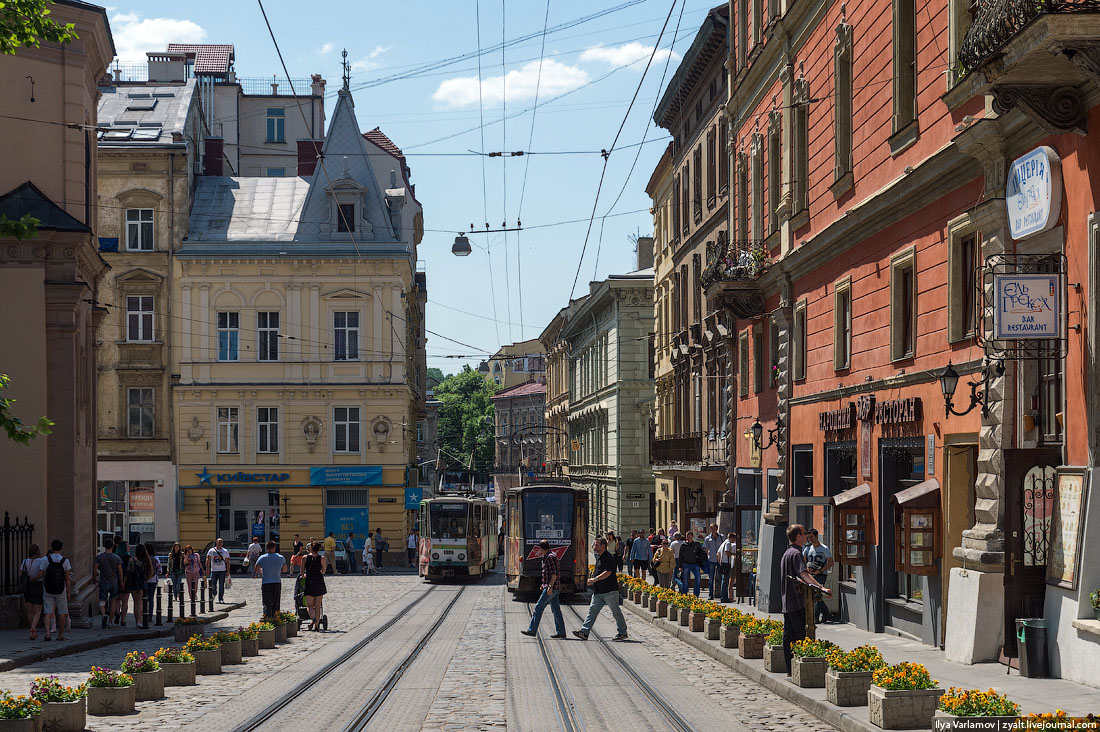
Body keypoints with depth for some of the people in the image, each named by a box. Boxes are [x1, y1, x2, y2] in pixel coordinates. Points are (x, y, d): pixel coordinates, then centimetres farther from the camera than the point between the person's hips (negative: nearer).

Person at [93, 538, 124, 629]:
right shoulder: (117, 558, -4)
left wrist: (94, 579, 10)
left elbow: (94, 570, -6)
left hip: (103, 582, -1)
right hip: (114, 582, 1)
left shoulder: (99, 557, -6)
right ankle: (110, 621, 18)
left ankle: (104, 615, -27)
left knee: (102, 601, 2)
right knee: (113, 601, 14)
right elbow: (120, 571, -1)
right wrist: (121, 583, 10)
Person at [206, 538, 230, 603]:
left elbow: (227, 562, 4)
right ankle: (213, 594, 29)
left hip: (222, 570, 0)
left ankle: (221, 599, 4)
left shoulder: (225, 551, 5)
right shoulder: (211, 550, 4)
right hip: (213, 570, 0)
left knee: (221, 586, -3)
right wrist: (207, 569, -7)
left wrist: (228, 571, -3)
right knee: (213, 585, 0)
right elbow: (208, 560, 2)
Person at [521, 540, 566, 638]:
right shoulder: (547, 556, 18)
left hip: (551, 588, -10)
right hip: (555, 588, 10)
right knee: (556, 610, 9)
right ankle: (561, 632, 8)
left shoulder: (550, 557, -14)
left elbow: (554, 573, -20)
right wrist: (545, 584, 25)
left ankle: (532, 630, -4)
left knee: (538, 608, -6)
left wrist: (550, 586, -24)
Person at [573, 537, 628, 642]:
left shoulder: (608, 557, -15)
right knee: (592, 610, 2)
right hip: (598, 591, 9)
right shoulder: (598, 556, 15)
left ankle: (622, 633, 11)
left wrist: (595, 579, -26)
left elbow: (608, 572, -24)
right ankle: (584, 632, -3)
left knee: (616, 612, 2)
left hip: (609, 590, -9)